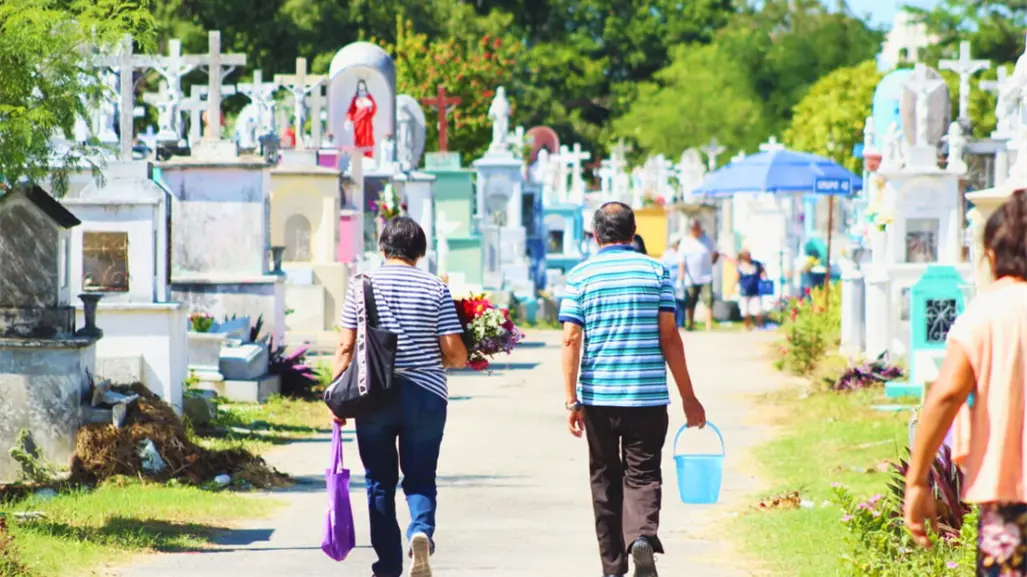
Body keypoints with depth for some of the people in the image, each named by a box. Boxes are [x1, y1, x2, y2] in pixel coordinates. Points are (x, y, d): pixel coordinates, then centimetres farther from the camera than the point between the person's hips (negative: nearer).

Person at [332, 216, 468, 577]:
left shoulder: (362, 286, 0)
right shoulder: (435, 289, 0)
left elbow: (346, 348, -3)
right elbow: (456, 354, -5)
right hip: (425, 396, 0)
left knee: (380, 482, 10)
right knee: (420, 477, 9)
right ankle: (422, 531, -20)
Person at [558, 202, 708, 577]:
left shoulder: (580, 276, 1)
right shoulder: (656, 271, 2)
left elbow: (571, 339, -5)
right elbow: (669, 337, -1)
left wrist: (571, 400, -4)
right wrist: (688, 397, 3)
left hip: (598, 395, 1)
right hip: (648, 396, -1)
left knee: (606, 479, 12)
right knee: (643, 474, 3)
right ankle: (642, 536, -25)